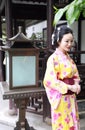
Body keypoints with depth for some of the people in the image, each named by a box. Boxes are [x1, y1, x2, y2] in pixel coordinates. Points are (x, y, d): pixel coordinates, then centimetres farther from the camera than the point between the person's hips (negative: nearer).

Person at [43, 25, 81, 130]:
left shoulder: (68, 58, 8)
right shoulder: (53, 58, -16)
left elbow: (75, 75, 15)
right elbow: (50, 80, -20)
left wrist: (76, 84, -5)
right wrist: (69, 87, -21)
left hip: (71, 97, 7)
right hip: (60, 98, -7)